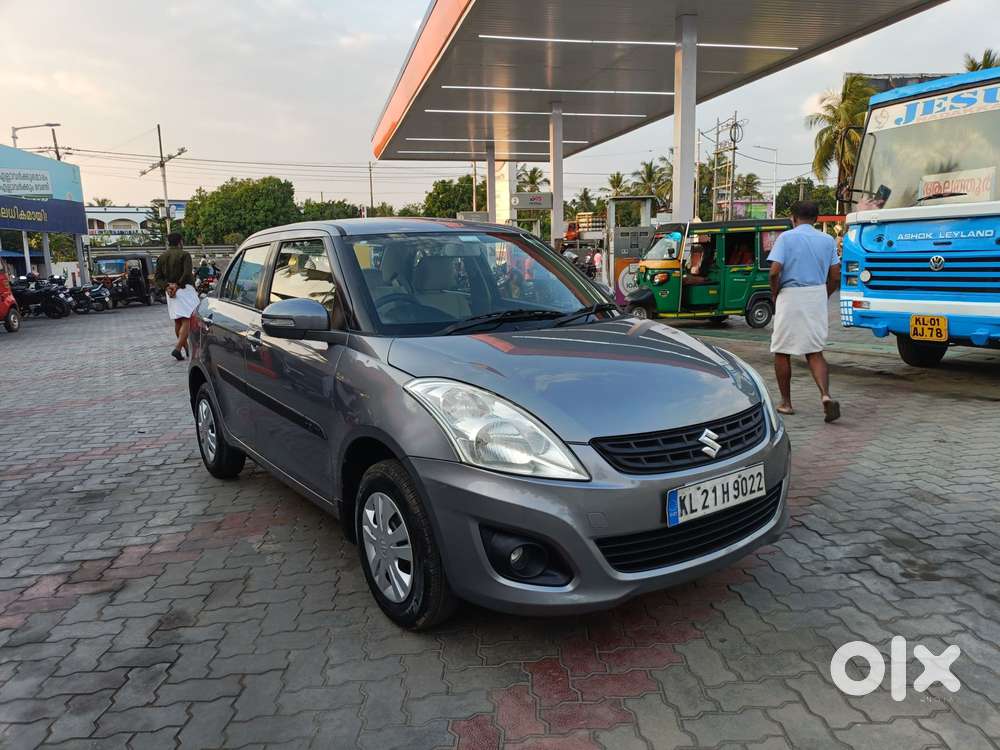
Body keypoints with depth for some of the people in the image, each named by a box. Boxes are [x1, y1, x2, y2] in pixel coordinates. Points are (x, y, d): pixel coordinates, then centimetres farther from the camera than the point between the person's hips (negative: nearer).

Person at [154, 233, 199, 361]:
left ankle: (186, 348, 22)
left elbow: (157, 278, 6)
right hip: (184, 290, -7)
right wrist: (178, 286, -11)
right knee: (187, 320, -8)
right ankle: (178, 348, -22)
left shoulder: (161, 257, 13)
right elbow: (187, 274, -19)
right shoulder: (184, 254, -6)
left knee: (177, 321, 13)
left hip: (170, 292, 7)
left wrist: (166, 287, -5)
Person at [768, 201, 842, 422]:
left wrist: (774, 296, 1)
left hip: (790, 297, -4)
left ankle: (786, 403, 12)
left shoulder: (787, 237, -4)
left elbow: (775, 271, -14)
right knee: (815, 352, 8)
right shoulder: (828, 240, 10)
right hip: (818, 297, 4)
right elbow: (835, 277, 8)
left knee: (782, 352, 8)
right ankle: (825, 395, -13)